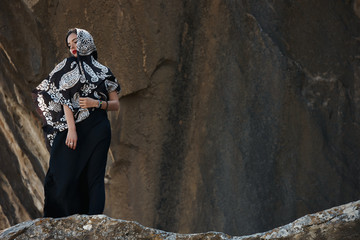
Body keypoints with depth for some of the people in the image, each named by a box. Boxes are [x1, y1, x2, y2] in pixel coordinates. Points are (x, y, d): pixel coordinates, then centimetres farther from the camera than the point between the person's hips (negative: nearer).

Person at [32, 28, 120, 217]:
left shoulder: (103, 72, 15)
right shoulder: (68, 66, 11)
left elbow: (116, 105, 13)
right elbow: (65, 98, -1)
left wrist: (96, 103, -7)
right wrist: (71, 128, -14)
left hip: (98, 129, 1)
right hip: (74, 126, -1)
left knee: (95, 177, -5)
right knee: (67, 175, -10)